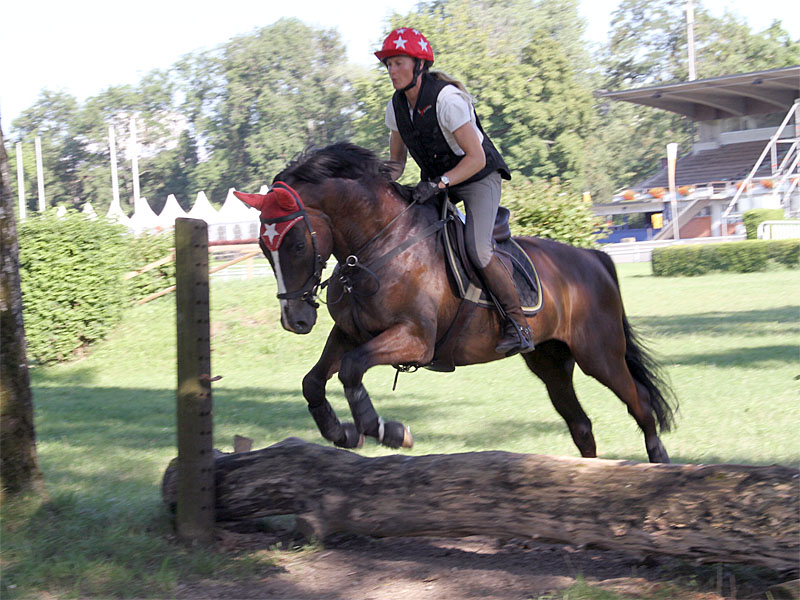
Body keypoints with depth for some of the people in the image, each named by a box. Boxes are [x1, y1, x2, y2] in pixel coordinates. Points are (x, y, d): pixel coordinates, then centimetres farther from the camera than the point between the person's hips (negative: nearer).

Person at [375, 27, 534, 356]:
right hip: (436, 181, 8)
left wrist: (439, 183, -35)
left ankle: (518, 326, -15)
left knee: (477, 248, -26)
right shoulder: (396, 106, -4)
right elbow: (397, 159, 9)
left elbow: (476, 158, -26)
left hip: (478, 177, -8)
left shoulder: (446, 99, -26)